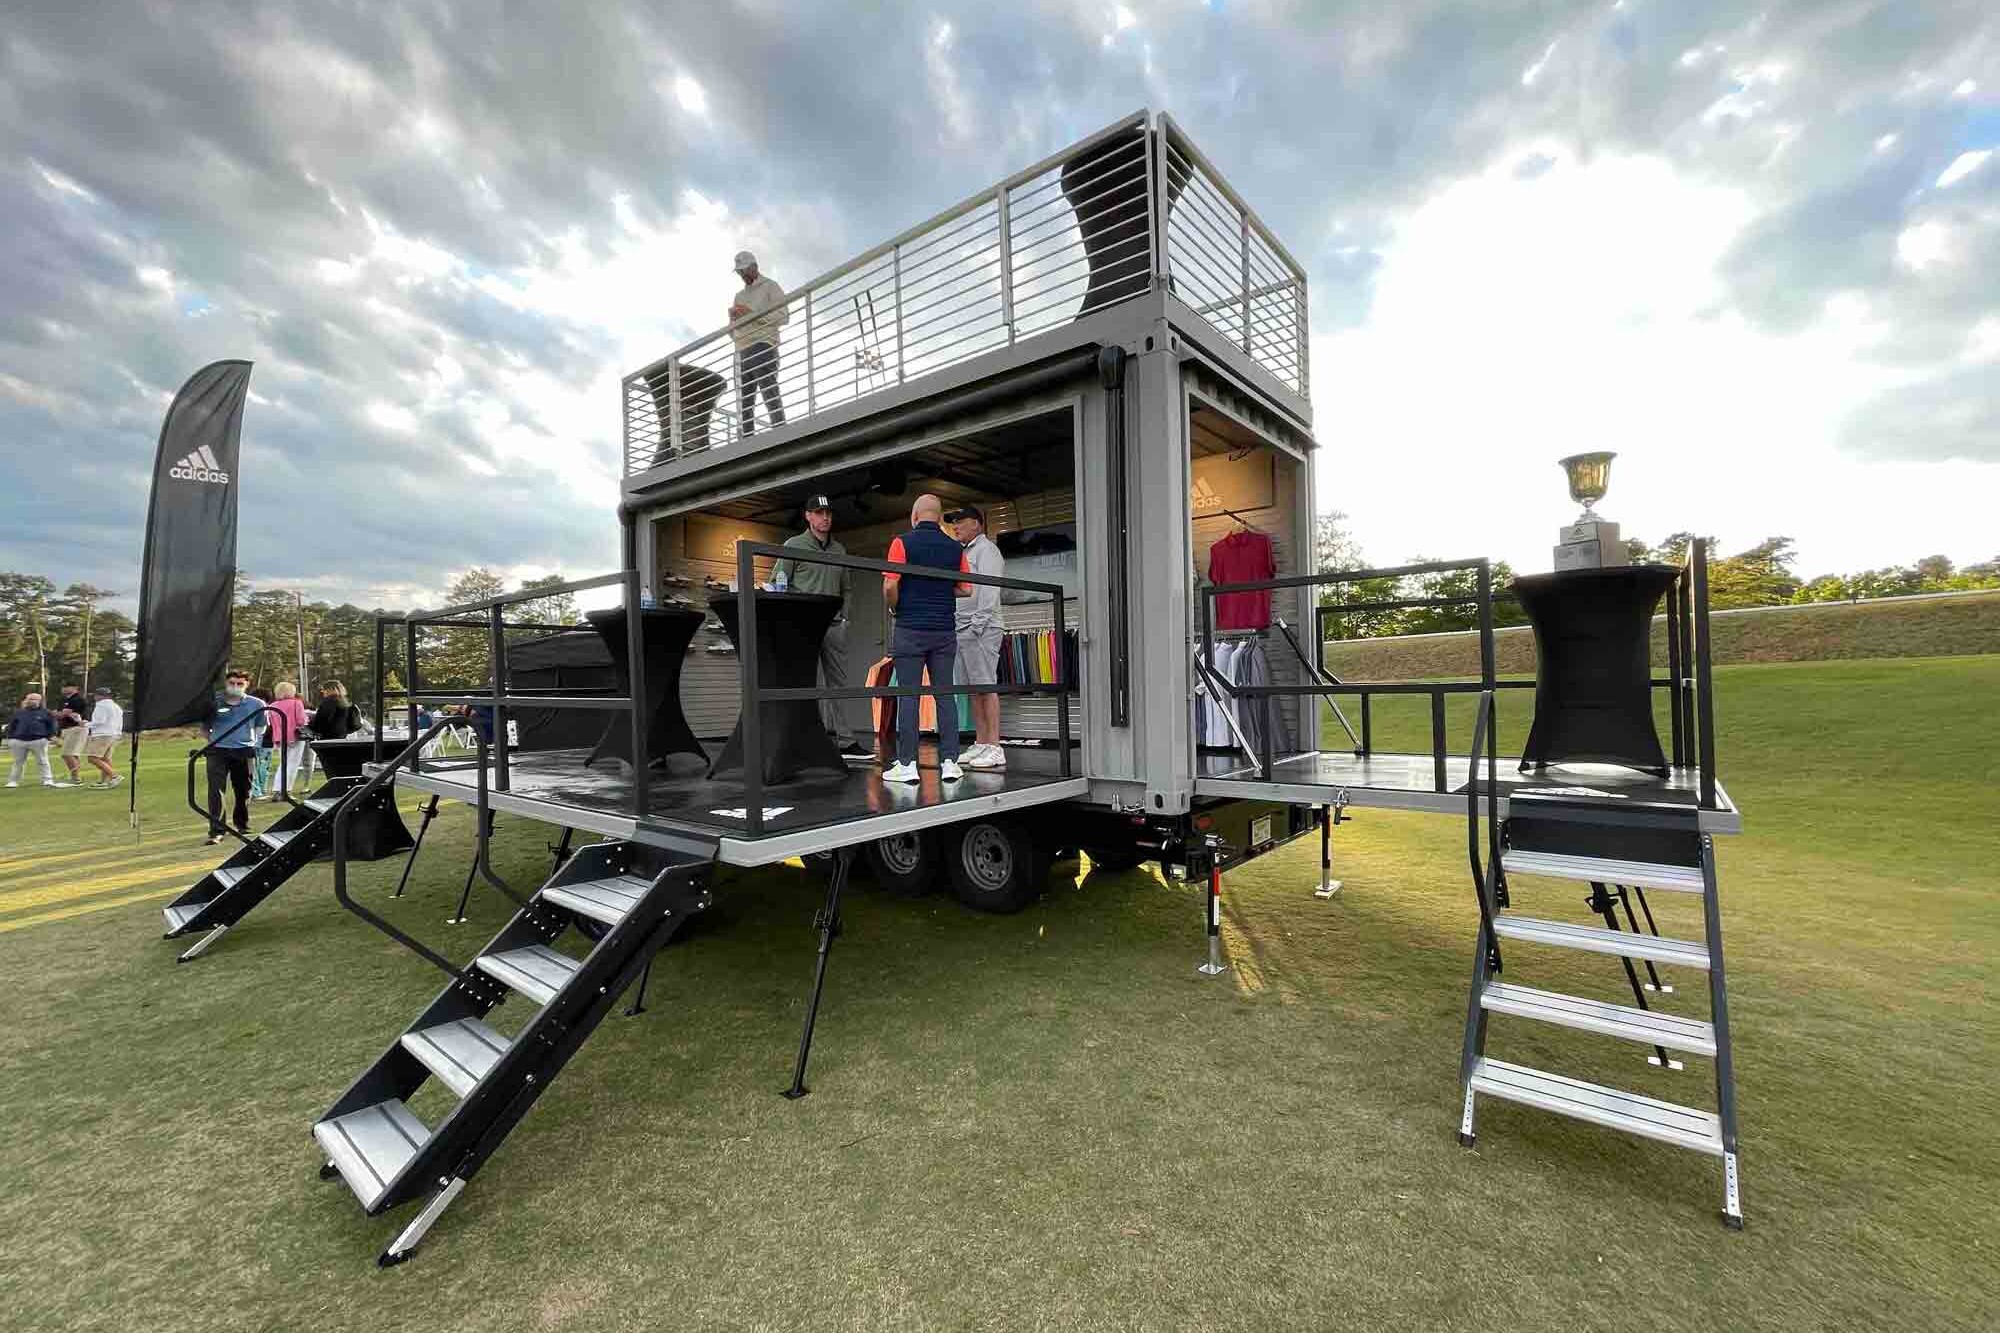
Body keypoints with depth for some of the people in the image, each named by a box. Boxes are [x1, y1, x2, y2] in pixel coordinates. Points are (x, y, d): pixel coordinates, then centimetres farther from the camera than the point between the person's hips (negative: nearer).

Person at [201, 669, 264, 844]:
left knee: (243, 790, 11)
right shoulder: (213, 703, 0)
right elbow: (204, 728, 13)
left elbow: (260, 727, 17)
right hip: (218, 751, -1)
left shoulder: (256, 705, 4)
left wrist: (252, 739, 5)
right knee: (215, 790, -11)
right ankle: (216, 831, -10)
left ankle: (242, 825, 29)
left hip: (244, 752, 1)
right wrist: (214, 740, 3)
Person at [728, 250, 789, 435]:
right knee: (744, 400, -3)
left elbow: (783, 315, -5)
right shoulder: (739, 295, 31)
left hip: (762, 346, -6)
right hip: (742, 351, 7)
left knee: (770, 393, -16)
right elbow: (732, 329, 30)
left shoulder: (770, 286, 11)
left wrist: (751, 313, -9)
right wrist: (733, 317, 7)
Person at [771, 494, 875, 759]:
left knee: (841, 680, 3)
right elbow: (777, 585, 1)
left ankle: (861, 739, 3)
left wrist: (844, 616, 9)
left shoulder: (839, 550, 18)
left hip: (834, 625, 4)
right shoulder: (794, 545, 4)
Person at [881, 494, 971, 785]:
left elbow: (890, 586, -10)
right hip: (944, 630, 3)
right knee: (945, 695, 6)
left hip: (910, 629, -3)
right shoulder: (955, 548, 8)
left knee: (908, 696, 0)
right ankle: (950, 761, 4)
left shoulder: (903, 542, -3)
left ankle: (907, 764, 2)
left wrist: (894, 608, 9)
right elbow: (966, 589, 9)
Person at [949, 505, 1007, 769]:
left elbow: (989, 591, -14)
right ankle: (981, 744, 11)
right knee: (972, 689, 7)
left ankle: (994, 748, -11)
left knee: (986, 687, -11)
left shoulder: (986, 549, -2)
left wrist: (978, 623, -21)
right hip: (962, 629, 9)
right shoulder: (965, 552, 25)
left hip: (980, 629, -9)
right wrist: (960, 627, 14)